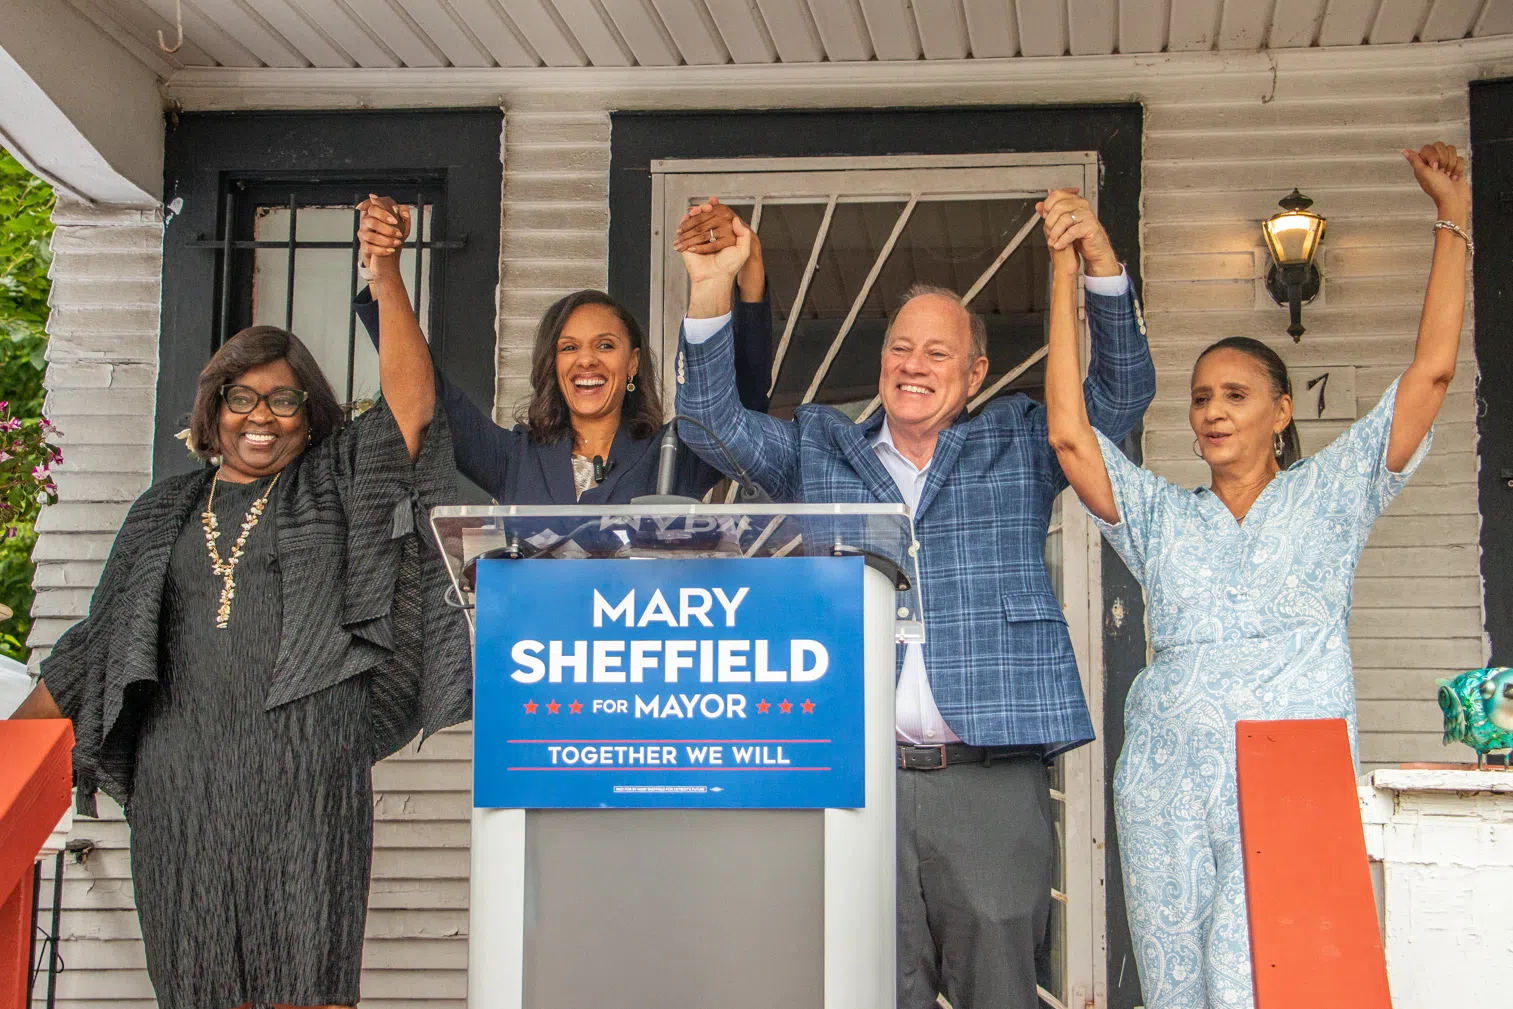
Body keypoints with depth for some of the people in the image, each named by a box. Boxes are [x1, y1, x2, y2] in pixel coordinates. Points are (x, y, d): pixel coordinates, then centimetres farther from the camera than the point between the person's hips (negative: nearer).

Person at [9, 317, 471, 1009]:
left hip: (306, 774, -3)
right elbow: (94, 646, 22)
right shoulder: (164, 513, 19)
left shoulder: (336, 479, 11)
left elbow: (411, 400, -4)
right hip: (182, 776, 3)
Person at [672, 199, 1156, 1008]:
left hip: (991, 783, -1)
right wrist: (711, 290, 0)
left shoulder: (1018, 445, 16)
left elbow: (1122, 392, 7)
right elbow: (714, 424, 11)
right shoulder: (819, 448, 19)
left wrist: (1102, 268, -7)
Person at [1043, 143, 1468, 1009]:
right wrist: (1066, 276, 5)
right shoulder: (1162, 515, 18)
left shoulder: (1330, 493, 13)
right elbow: (1069, 433, 6)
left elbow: (1432, 371, 7)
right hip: (1168, 788, 3)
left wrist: (1454, 219, 7)